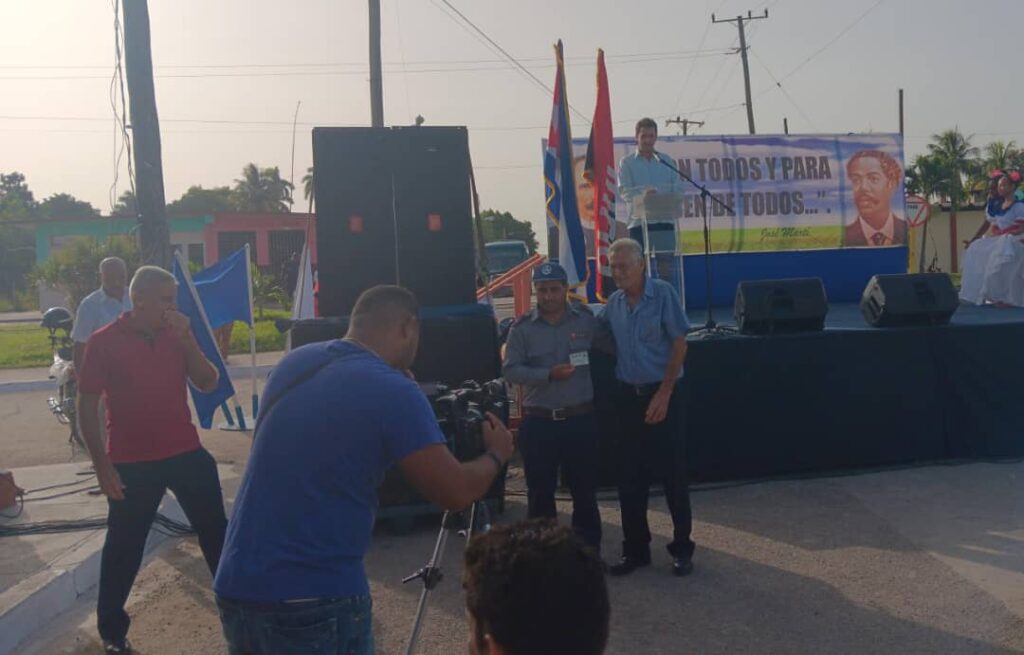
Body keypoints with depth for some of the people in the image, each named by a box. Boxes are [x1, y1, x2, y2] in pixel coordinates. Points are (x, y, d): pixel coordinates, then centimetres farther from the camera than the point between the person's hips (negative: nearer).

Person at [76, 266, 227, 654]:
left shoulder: (177, 335, 4)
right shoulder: (104, 342, -8)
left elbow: (208, 384, -3)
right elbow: (87, 407, -7)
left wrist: (187, 339, -14)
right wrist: (102, 465, -12)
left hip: (187, 453, 4)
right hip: (132, 462, -3)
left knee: (216, 530, 11)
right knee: (123, 547, 9)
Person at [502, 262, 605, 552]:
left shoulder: (587, 319, 3)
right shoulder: (522, 328, 0)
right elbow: (510, 370, -6)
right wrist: (548, 374, -16)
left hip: (581, 419, 1)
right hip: (538, 422, 0)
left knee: (585, 491, 12)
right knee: (540, 493, 8)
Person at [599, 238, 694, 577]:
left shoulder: (663, 293, -8)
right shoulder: (613, 303, 6)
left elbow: (679, 345, -10)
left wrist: (664, 394, -14)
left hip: (663, 393, -5)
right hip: (629, 395, 5)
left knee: (672, 473, 3)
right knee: (629, 477, 8)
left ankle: (682, 548, 19)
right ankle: (635, 549, 21)